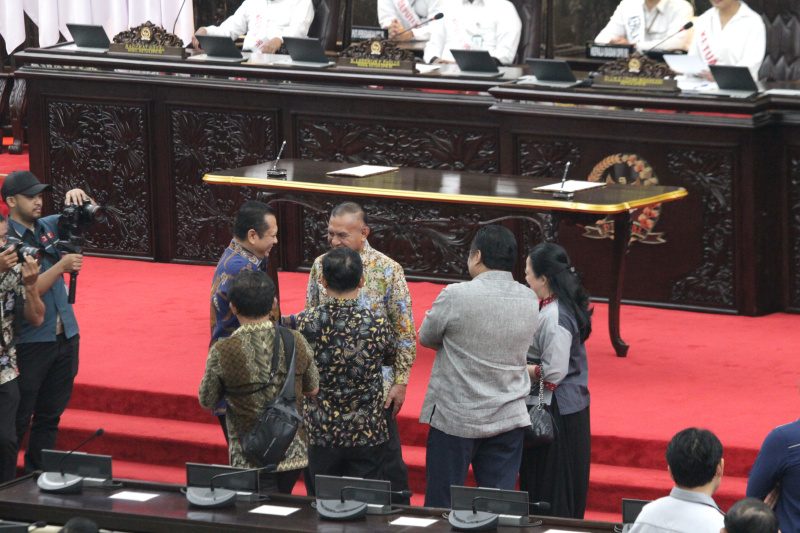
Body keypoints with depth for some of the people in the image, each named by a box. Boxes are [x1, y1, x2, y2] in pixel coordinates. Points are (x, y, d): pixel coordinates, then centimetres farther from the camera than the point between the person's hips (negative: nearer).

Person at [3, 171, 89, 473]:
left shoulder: (48, 226, 8)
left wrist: (77, 197, -3)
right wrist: (62, 266, -25)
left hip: (65, 336, 7)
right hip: (30, 342, -7)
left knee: (50, 415, 12)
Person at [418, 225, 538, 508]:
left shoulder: (456, 296, -15)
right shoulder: (529, 300, 0)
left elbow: (426, 338, -2)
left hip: (456, 420, -4)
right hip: (508, 420, 4)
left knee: (440, 505, 6)